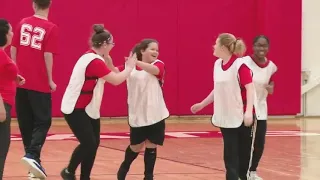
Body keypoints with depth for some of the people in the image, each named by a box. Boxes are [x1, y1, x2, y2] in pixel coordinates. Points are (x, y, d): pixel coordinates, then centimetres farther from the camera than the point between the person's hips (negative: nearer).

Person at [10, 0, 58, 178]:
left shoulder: (23, 23, 4)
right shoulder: (51, 28, -9)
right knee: (43, 121, 1)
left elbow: (13, 49, 7)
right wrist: (50, 80, -5)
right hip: (40, 84, -5)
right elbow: (48, 55, -14)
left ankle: (32, 157, 17)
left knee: (26, 122, 13)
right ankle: (32, 155, -17)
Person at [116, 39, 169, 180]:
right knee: (136, 147, 10)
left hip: (155, 114, -1)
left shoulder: (159, 64, -5)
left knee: (151, 146, 4)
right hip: (137, 114, 1)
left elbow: (155, 70, -28)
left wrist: (136, 62, -43)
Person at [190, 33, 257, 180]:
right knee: (230, 154, 5)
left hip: (241, 117, -6)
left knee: (244, 153, 5)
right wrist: (202, 104, 24)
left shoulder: (240, 64, -15)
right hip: (225, 117, 6)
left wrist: (249, 111, -30)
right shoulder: (217, 64, 8)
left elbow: (250, 88, -20)